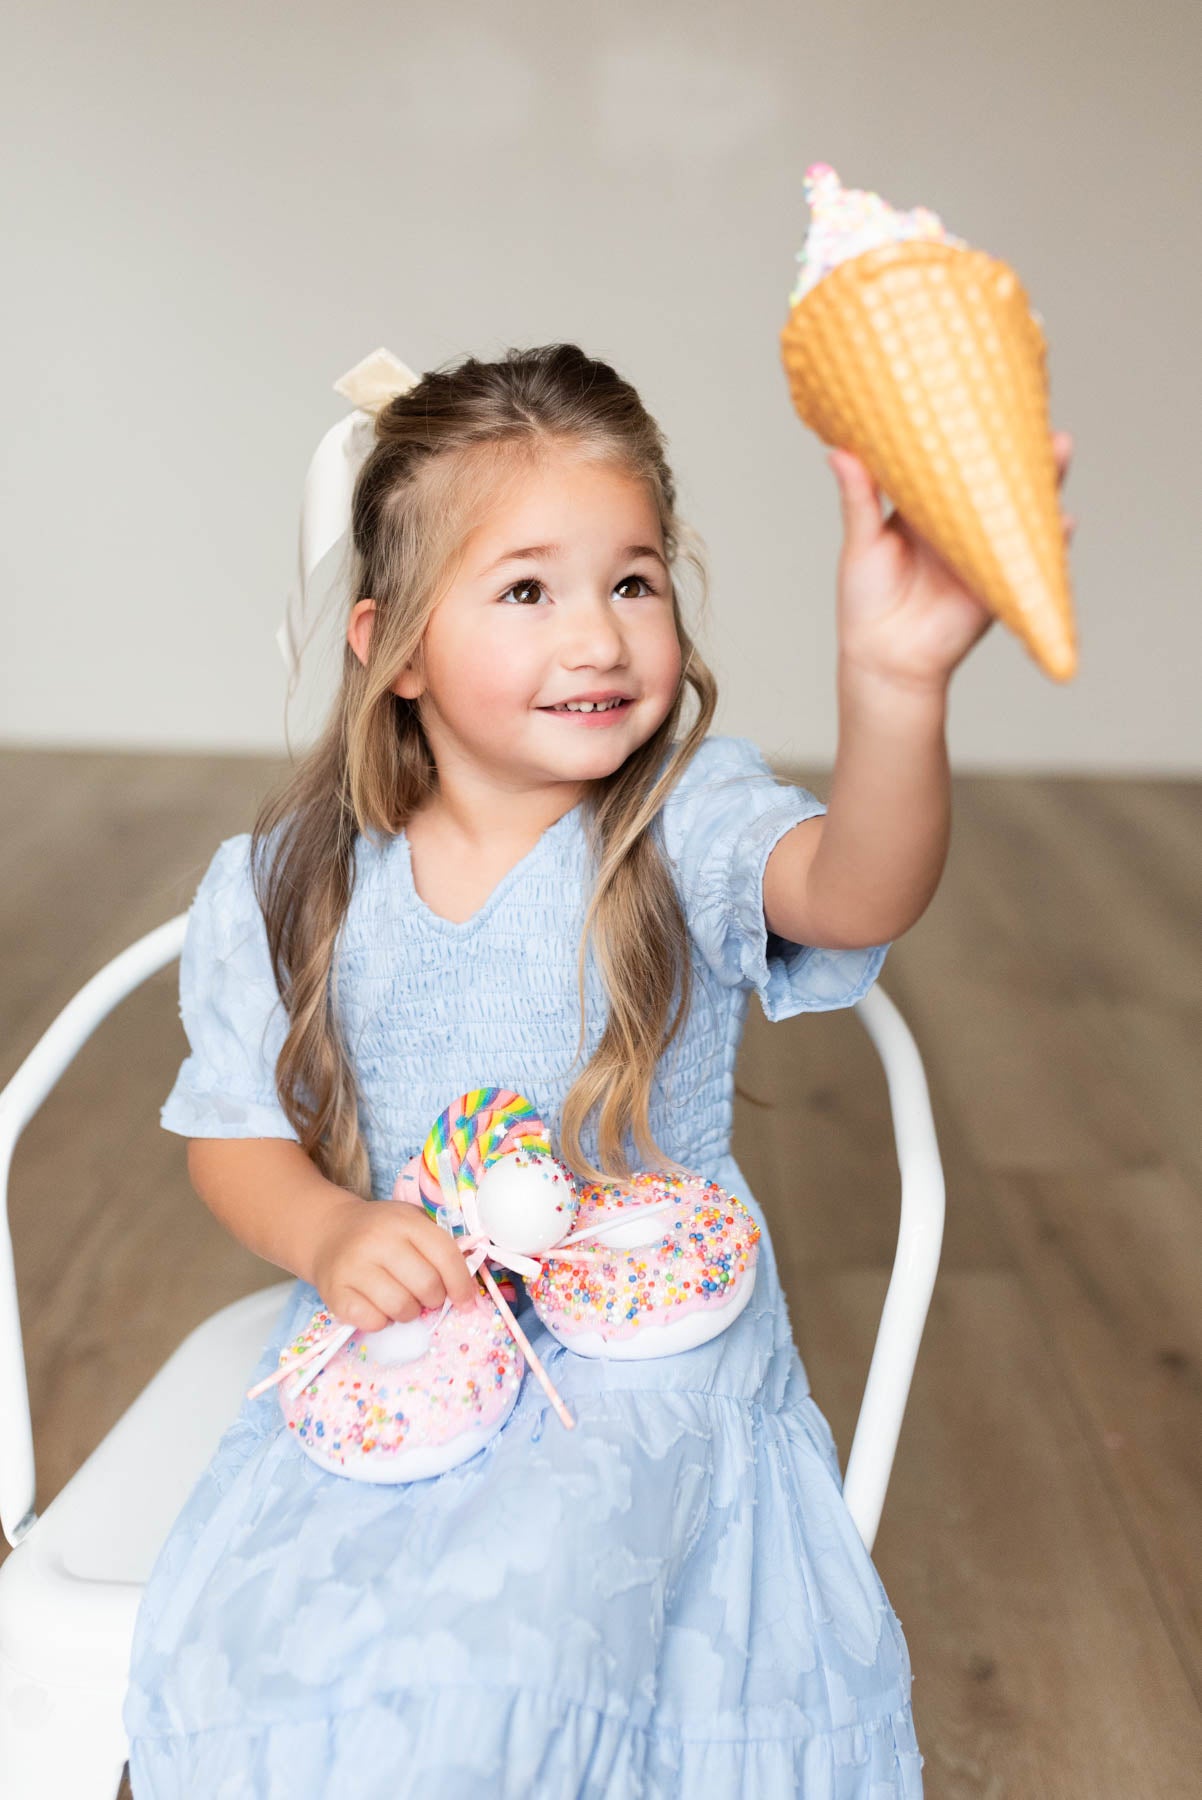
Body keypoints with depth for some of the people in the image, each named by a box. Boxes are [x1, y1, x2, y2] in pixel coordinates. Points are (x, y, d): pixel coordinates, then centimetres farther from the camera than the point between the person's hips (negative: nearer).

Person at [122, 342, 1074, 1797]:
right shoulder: (287, 893, -2)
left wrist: (894, 686, -51)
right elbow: (237, 1133, 7)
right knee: (238, 1651, -14)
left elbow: (860, 892, -31)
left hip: (643, 1362, -2)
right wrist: (328, 1232, -15)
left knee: (481, 1663, -23)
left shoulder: (693, 830, -9)